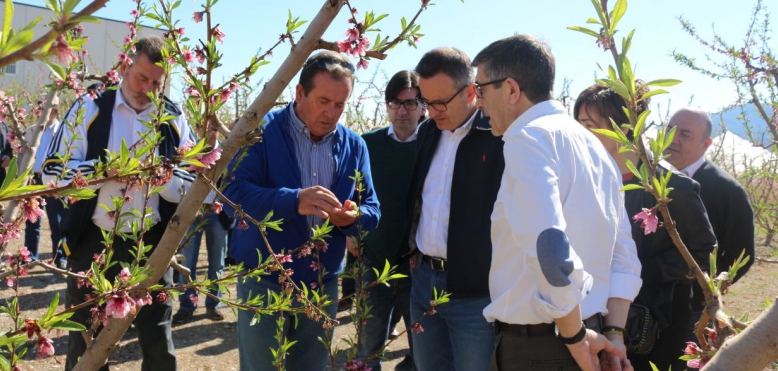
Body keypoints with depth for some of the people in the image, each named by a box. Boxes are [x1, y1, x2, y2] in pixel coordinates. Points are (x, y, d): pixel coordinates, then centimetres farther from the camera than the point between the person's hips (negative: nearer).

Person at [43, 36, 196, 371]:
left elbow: (195, 185, -1)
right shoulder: (89, 109, -1)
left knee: (159, 343, 10)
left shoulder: (175, 120, 3)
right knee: (85, 344, 13)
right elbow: (52, 170, -5)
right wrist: (104, 169, -20)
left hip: (152, 244, 1)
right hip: (93, 242, 0)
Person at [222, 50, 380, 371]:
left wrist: (353, 218, -20)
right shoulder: (262, 131, -9)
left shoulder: (354, 145, 4)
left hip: (323, 283, 4)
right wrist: (294, 201, -35)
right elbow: (234, 191, -20)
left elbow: (372, 211, 4)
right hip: (264, 280, -4)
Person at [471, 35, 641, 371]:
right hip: (588, 329, 8)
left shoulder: (527, 137, -16)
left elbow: (550, 249, -28)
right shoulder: (593, 144, 12)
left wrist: (575, 339, -16)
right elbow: (625, 259, 11)